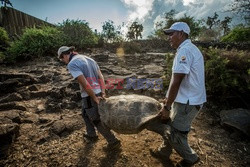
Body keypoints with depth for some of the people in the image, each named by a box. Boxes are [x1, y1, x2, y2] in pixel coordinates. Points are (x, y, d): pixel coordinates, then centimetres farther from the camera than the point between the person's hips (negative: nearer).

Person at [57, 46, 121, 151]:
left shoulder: (72, 64, -15)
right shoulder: (89, 59, 10)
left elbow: (85, 84, -24)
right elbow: (101, 77, 3)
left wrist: (95, 99, -17)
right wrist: (103, 94, -2)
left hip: (90, 97, -8)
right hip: (98, 94, 8)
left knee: (97, 121, 10)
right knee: (85, 114, 29)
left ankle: (113, 142, 23)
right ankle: (92, 136, 46)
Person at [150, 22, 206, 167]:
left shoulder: (184, 51, -20)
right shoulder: (191, 49, 13)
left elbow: (176, 83, -24)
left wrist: (167, 107, -17)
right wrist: (168, 98, 20)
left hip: (188, 102, -10)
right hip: (188, 99, 10)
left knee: (176, 134, 8)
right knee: (172, 125, 20)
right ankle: (164, 151, 39)